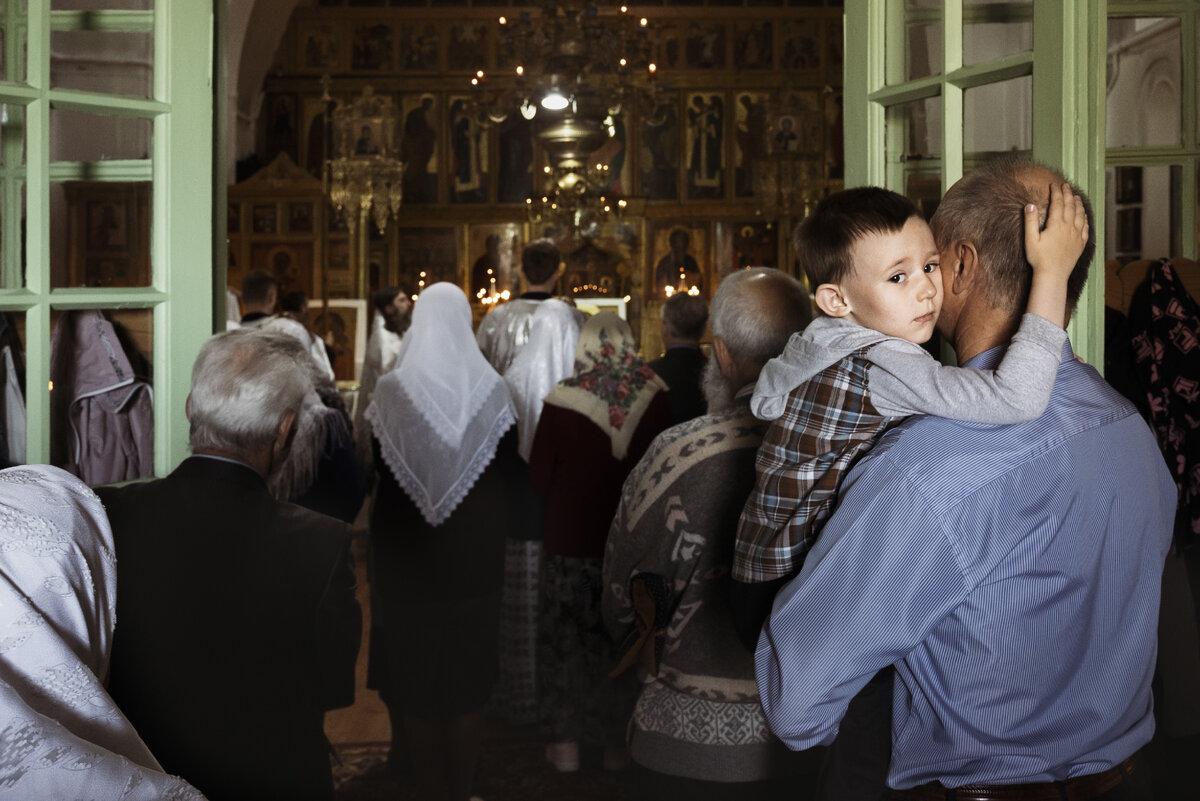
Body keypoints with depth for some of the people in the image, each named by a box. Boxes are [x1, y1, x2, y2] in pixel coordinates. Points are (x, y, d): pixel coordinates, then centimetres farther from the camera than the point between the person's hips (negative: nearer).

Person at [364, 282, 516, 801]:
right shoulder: (490, 386, -8)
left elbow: (380, 465, -6)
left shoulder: (394, 388, -12)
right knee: (470, 670, 14)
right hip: (476, 546, 1)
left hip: (407, 547, -1)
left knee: (413, 666, 11)